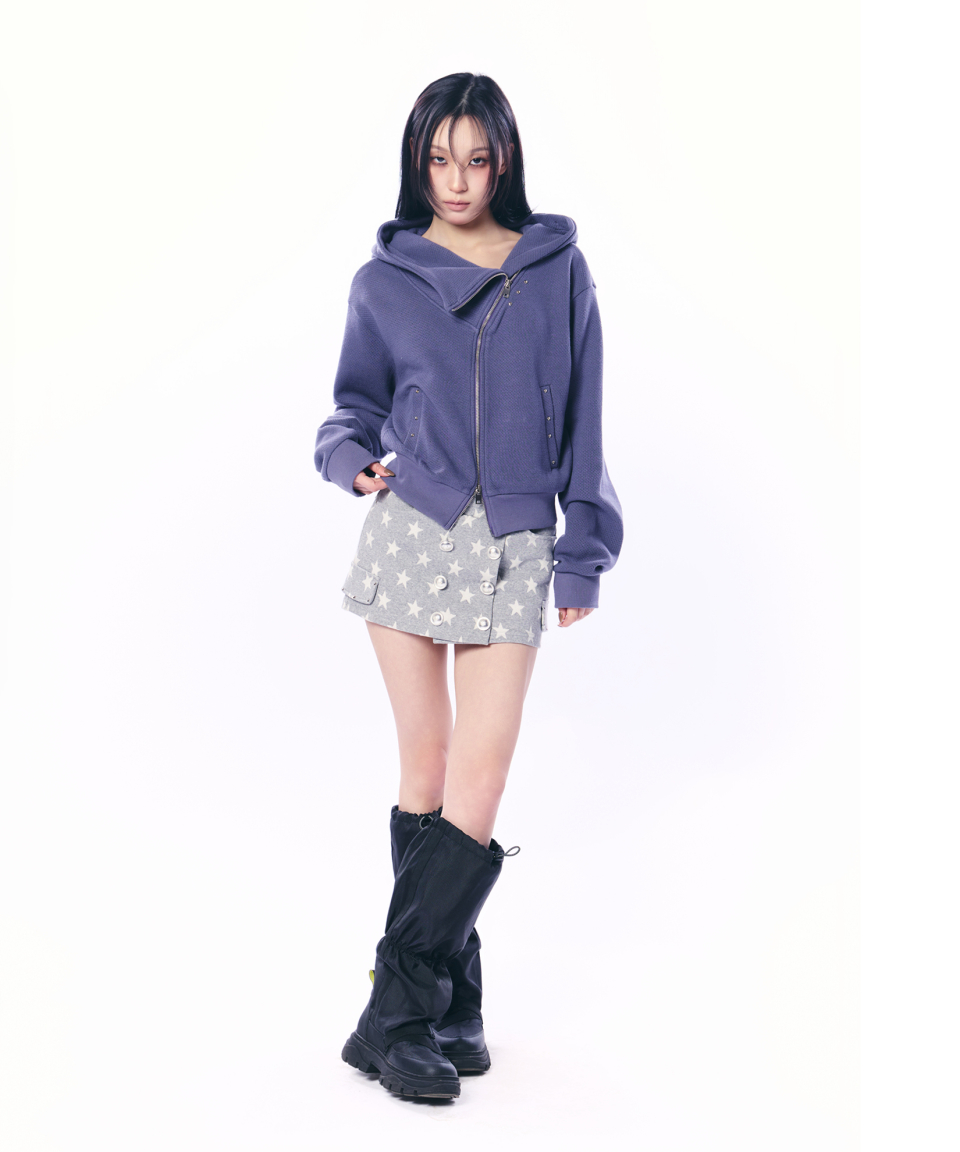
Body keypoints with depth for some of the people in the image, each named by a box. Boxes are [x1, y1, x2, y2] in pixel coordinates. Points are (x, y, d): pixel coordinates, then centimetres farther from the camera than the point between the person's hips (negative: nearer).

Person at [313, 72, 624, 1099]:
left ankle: (399, 1013, 1)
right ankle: (445, 1003, 16)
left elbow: (580, 421, 8)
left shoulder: (558, 270, 7)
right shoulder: (385, 279, 7)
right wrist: (349, 452, -8)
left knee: (480, 775, -7)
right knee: (426, 767, 3)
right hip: (409, 531, 0)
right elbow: (360, 398, 15)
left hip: (515, 547, 0)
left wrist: (582, 551, 5)